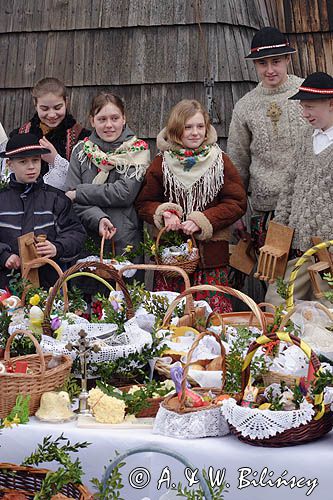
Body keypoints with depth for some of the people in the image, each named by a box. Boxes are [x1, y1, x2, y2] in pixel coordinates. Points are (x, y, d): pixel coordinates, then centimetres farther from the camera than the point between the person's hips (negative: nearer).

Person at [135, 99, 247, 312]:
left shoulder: (220, 161, 4)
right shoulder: (162, 162, 5)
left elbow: (237, 203, 0)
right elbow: (144, 203, 11)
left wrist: (202, 220, -11)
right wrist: (164, 213, -11)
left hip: (211, 256, 0)